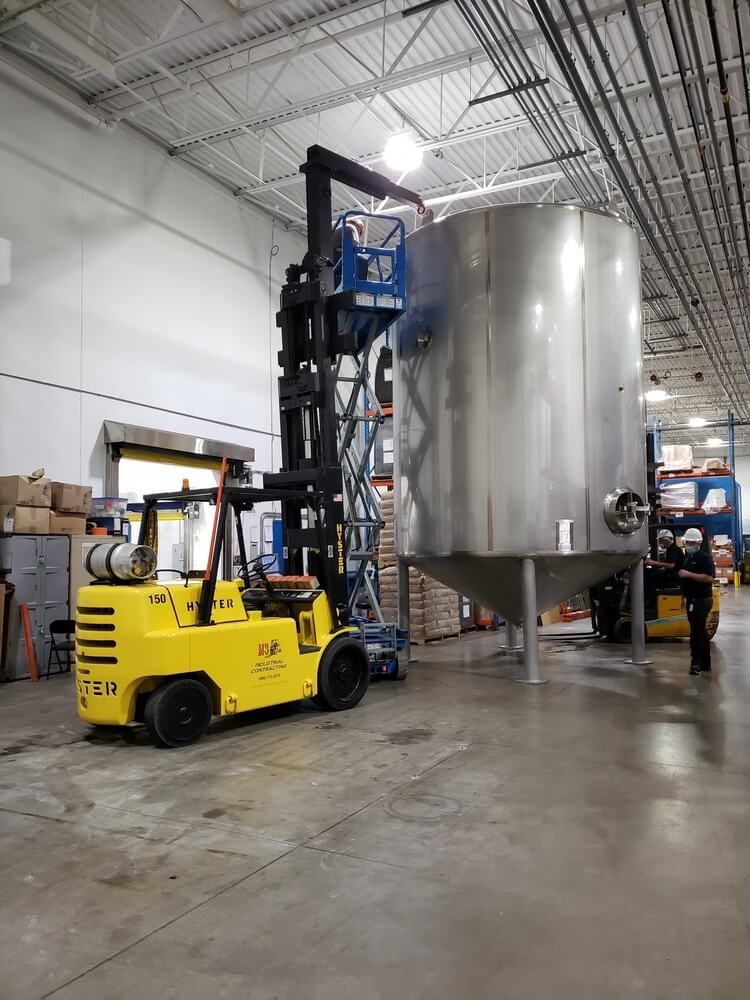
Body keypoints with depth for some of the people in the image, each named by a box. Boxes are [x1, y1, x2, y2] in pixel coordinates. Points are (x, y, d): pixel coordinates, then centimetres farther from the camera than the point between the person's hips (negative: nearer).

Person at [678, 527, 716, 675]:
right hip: (692, 600, 9)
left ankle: (697, 663, -7)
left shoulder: (705, 557, -11)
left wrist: (689, 574, -26)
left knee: (697, 632, -11)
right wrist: (685, 596, 23)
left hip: (702, 600, -9)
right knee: (700, 632, 13)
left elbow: (709, 577, -24)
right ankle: (706, 664, 20)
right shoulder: (687, 558, 16)